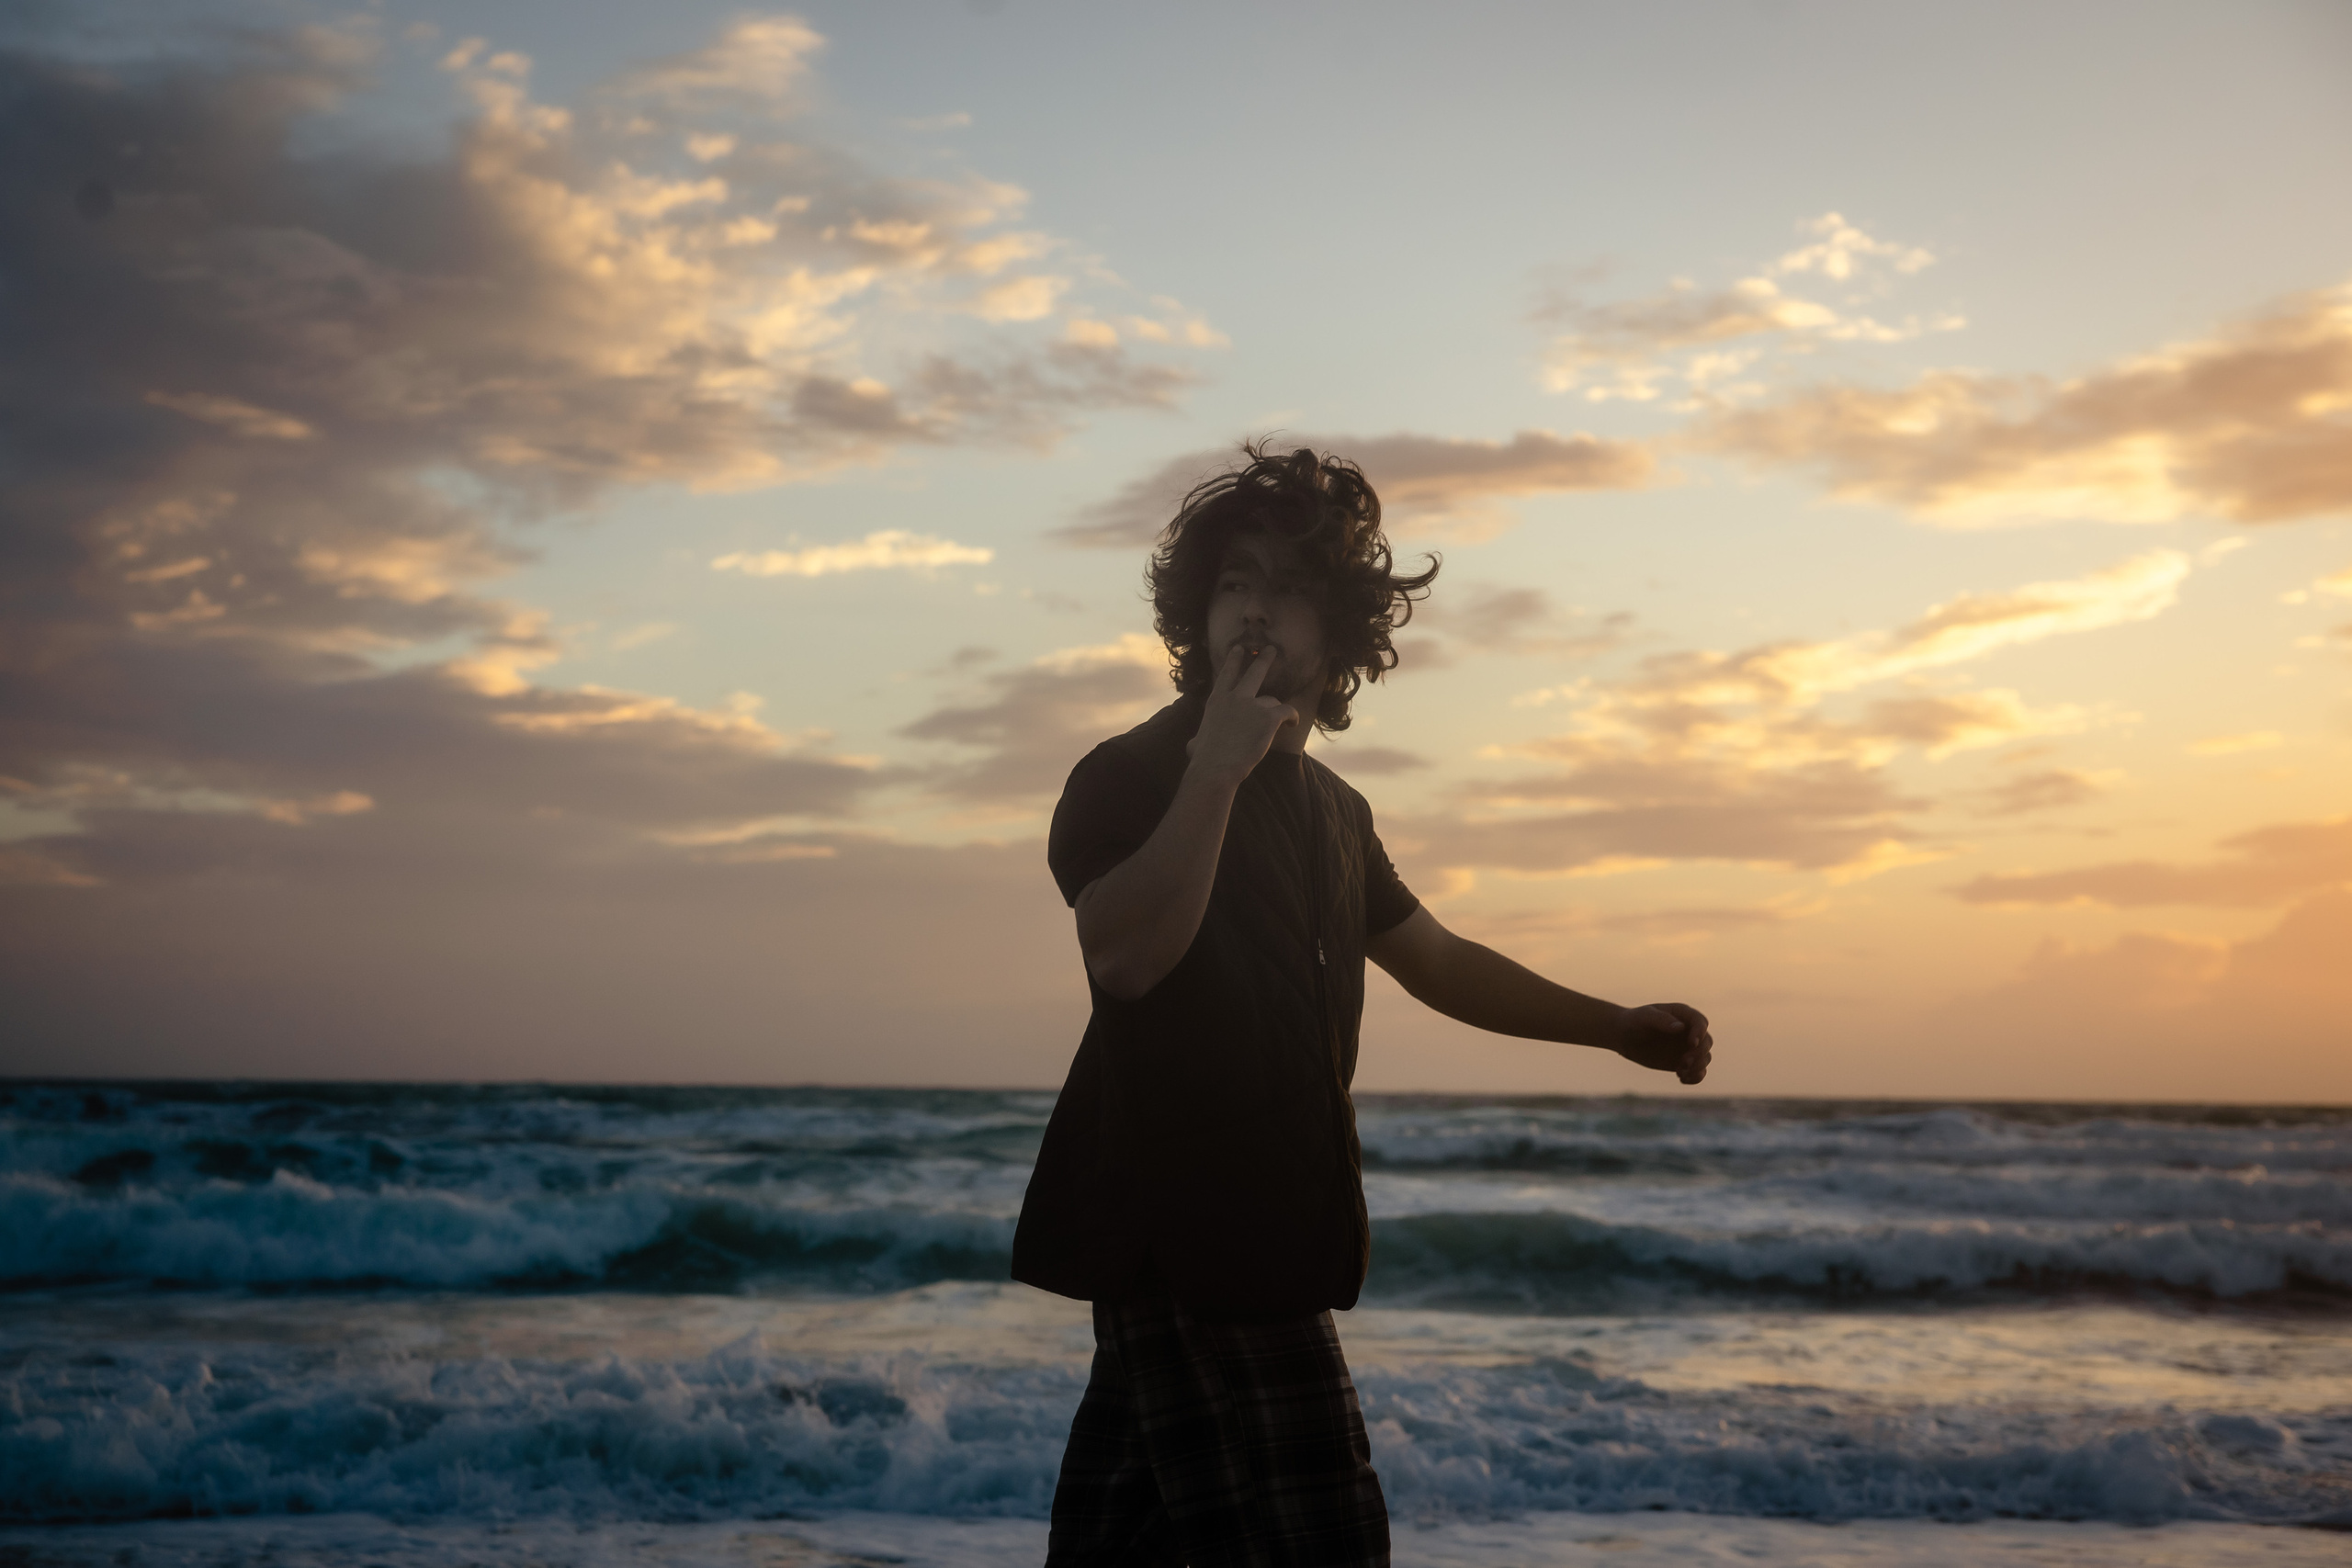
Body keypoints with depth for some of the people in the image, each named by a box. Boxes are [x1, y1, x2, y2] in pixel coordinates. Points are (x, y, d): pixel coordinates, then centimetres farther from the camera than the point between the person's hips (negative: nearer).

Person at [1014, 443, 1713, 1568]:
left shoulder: (1325, 807, 17)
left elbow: (1436, 960, 25)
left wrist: (1614, 1027, 18)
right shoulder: (1129, 778, -8)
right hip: (1179, 1233, -8)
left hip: (1263, 1243, 8)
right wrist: (1216, 769, -25)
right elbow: (1126, 954, -26)